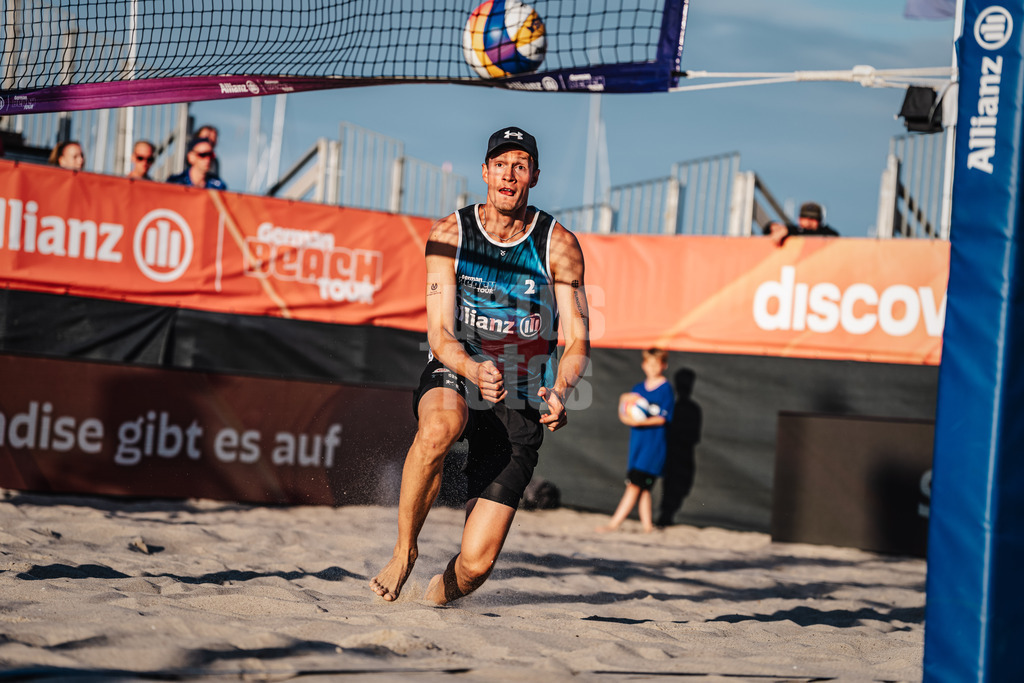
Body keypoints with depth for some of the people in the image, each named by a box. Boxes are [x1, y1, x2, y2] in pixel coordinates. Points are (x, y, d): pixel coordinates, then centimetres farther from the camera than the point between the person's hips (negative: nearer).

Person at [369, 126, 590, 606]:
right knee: (440, 427, -42)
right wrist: (474, 370, -34)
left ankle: (442, 590, 28)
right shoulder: (450, 234, -5)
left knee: (476, 562, -12)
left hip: (518, 404, 0)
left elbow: (578, 341, -6)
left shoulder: (559, 247, -5)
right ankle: (404, 548, -18)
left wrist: (558, 393, -28)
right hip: (452, 377, 0)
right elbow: (439, 335, -11)